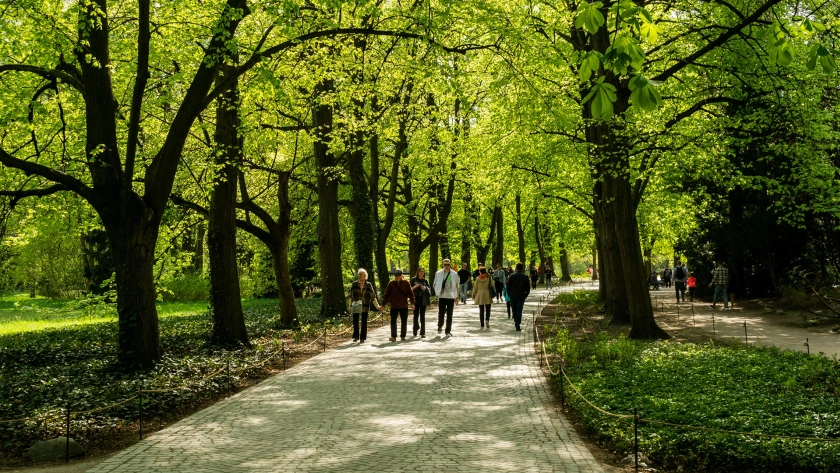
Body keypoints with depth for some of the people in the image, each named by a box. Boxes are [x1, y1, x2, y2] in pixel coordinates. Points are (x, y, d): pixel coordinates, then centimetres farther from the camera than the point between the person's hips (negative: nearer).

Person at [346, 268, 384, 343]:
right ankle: (356, 336, 22)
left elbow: (373, 297, 4)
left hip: (365, 307, 0)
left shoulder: (368, 285, 0)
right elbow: (350, 295, 6)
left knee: (364, 322, 2)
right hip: (355, 306, 1)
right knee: (355, 322, 6)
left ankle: (362, 338, 10)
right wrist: (350, 306, 4)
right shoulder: (354, 284, 1)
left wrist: (378, 307, 2)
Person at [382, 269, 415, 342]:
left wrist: (412, 303, -6)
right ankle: (393, 336, -1)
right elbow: (386, 294, 1)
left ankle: (403, 336, 18)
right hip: (394, 306, 0)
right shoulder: (391, 283, -1)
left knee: (404, 322, 8)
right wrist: (383, 304, 0)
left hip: (404, 306, 0)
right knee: (393, 321, -3)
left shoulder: (406, 283, -2)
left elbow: (410, 293, 0)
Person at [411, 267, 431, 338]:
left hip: (423, 301, 1)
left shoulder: (425, 281, 10)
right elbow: (410, 289, 1)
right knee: (416, 316, 4)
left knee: (422, 317, -2)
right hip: (416, 300, -1)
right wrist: (415, 287, -16)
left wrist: (425, 288, -12)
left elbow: (429, 290, 7)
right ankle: (415, 329, 28)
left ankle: (422, 333, -3)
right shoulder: (413, 280, 3)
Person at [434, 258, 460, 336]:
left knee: (449, 315, 4)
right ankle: (440, 326, 25)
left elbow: (456, 285, 9)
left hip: (451, 297, 0)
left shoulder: (454, 274, 2)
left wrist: (457, 296, 5)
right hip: (442, 297, 0)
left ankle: (448, 331, 12)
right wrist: (437, 292, -5)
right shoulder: (438, 273, 1)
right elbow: (435, 284, 11)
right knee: (441, 313, -2)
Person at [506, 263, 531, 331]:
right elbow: (528, 287, 1)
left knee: (514, 310, 15)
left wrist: (509, 294, 8)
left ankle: (516, 323, 25)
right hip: (521, 296, 0)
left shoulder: (512, 276, -4)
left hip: (513, 295, 0)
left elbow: (508, 286, -3)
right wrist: (526, 295, 11)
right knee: (519, 310, -1)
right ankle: (517, 326, -8)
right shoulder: (525, 276, -2)